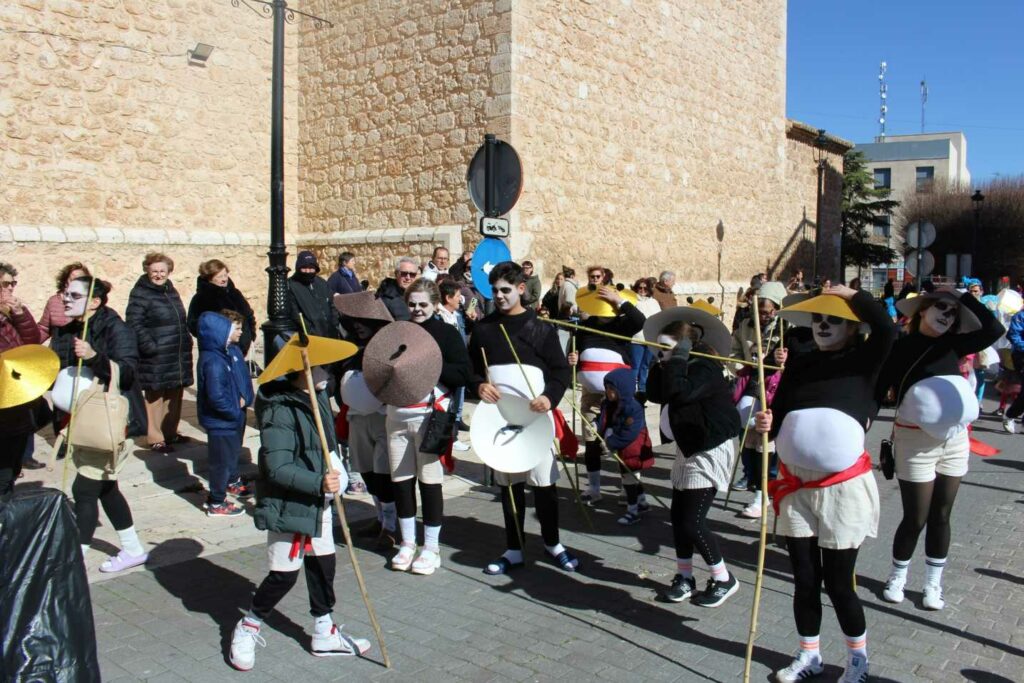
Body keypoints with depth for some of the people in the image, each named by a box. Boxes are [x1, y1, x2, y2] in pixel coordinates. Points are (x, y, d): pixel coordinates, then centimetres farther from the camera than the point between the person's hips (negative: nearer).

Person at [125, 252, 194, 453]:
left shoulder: (171, 290, 15)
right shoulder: (140, 293, -10)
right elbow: (134, 323, -16)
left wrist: (186, 341, 15)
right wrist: (149, 346, -21)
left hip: (178, 356, 8)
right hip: (155, 358, -8)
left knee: (174, 395, 14)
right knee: (155, 397, -1)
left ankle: (170, 432, 26)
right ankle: (155, 439, 7)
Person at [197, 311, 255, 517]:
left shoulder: (234, 351, -1)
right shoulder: (213, 362, -29)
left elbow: (244, 377, 9)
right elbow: (216, 397, -31)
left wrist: (245, 398, -7)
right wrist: (234, 411, -18)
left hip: (236, 415, 9)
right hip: (220, 422, -9)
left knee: (234, 452, 29)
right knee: (221, 461, 4)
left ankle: (232, 482, 52)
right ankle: (216, 503, 18)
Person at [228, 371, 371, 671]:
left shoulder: (318, 397, 4)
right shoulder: (280, 411, -23)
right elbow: (277, 469, -26)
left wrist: (332, 476, 20)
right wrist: (319, 483, -33)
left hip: (317, 503, 8)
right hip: (288, 507, -8)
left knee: (323, 564, 15)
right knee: (284, 575, 1)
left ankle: (324, 633, 30)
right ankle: (247, 628, 25)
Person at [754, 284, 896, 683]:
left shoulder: (863, 361, -5)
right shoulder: (799, 363, 6)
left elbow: (887, 330, -25)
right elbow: (779, 414, 6)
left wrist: (852, 295, -14)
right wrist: (766, 423, -15)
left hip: (842, 487, -4)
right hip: (797, 486, 4)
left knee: (838, 581, 4)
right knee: (804, 578, 12)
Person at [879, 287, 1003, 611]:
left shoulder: (951, 345, 5)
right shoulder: (899, 348, -8)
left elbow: (994, 329, -8)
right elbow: (878, 389, -14)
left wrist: (963, 295, -6)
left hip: (955, 439, 5)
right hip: (915, 441, -5)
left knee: (941, 516, 12)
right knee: (916, 519, 1)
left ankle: (933, 583, 27)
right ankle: (897, 577, 24)